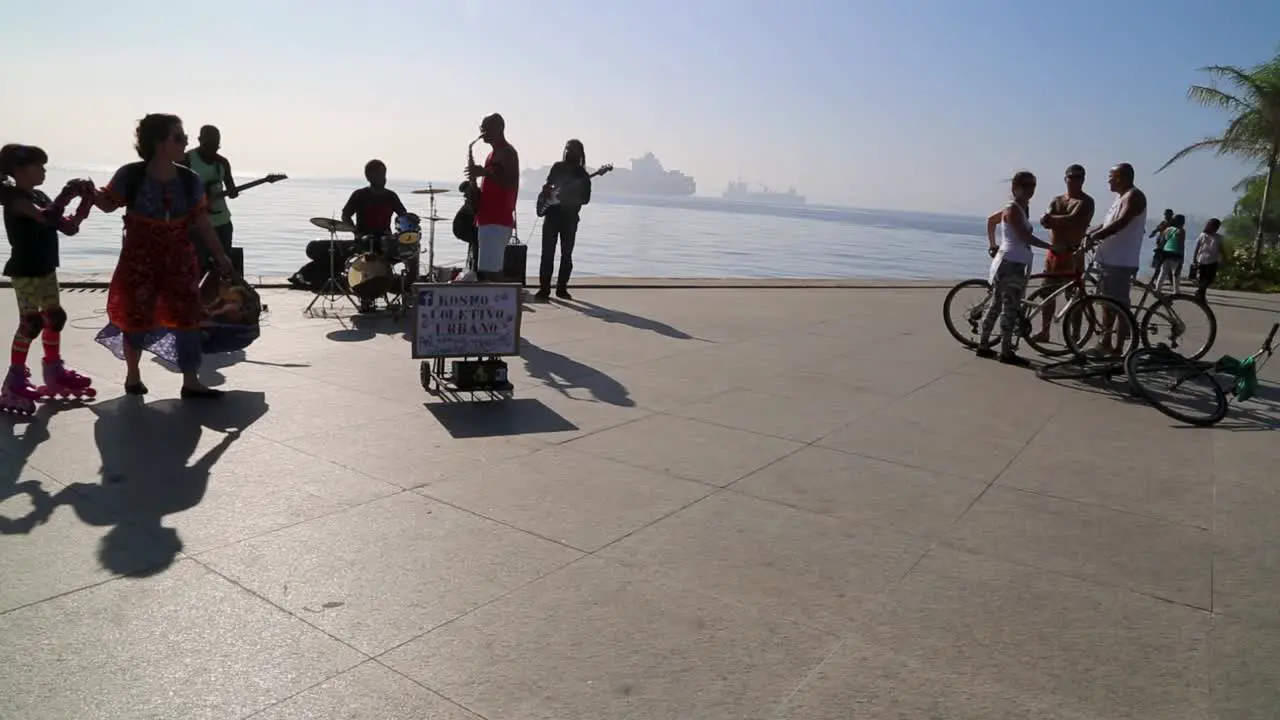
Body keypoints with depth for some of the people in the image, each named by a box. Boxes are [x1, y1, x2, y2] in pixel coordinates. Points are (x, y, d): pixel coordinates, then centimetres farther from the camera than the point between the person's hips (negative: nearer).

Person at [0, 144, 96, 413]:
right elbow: (44, 217, -34)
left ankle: (54, 371, 29)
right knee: (30, 322, -8)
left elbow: (69, 227, 13)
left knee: (55, 316, 16)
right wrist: (68, 194, -27)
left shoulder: (40, 197, 11)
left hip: (45, 268, 9)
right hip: (25, 271, -9)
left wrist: (85, 201, 3)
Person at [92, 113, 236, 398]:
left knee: (188, 317, 1)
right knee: (135, 318, 7)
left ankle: (191, 382, 9)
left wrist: (220, 255, 3)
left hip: (180, 261, 3)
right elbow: (109, 204, 3)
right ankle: (133, 375, 29)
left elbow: (202, 222, 2)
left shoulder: (189, 179, -3)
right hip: (139, 261, -2)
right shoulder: (130, 176, -11)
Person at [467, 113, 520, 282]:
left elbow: (510, 183, -20)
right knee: (488, 269, 9)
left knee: (491, 270, -14)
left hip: (497, 220, -10)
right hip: (488, 219, 10)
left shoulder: (507, 152, -7)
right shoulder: (494, 153, 23)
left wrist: (484, 172, -20)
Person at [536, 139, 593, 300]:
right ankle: (544, 288, -5)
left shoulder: (583, 175, 0)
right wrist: (549, 190, 0)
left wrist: (570, 199, -19)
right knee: (547, 253, -5)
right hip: (551, 214, 1)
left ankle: (562, 288, 12)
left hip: (570, 217, -1)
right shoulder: (557, 167, 9)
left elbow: (585, 199, -5)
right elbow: (547, 185, 22)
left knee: (566, 254, 3)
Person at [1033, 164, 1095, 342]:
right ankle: (1044, 332, 21)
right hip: (1053, 252, 6)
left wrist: (1053, 219, -11)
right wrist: (1063, 221, -21)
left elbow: (1073, 220, -21)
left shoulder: (1085, 201, -4)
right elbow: (1045, 222, -2)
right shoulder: (1057, 200, 14)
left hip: (1072, 255, -6)